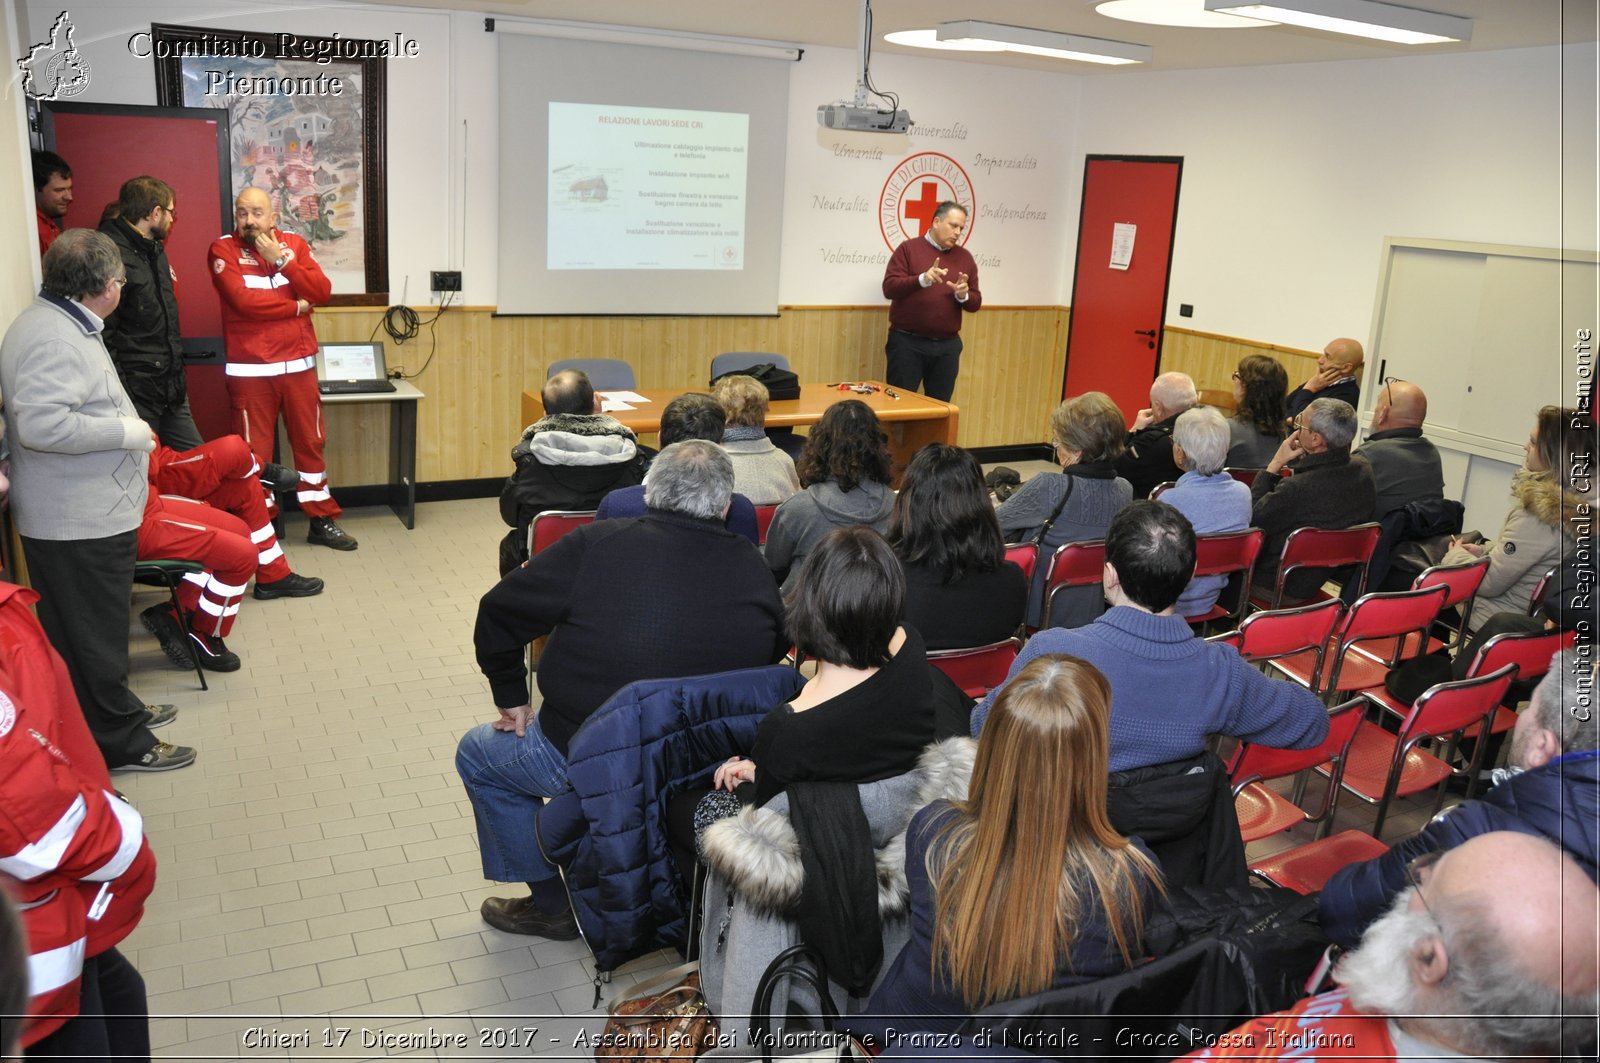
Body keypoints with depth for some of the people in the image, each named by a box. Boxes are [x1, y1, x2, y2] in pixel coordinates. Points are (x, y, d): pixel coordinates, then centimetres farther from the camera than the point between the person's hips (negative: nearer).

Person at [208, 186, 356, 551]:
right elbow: (242, 298, -17)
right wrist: (296, 306, -8)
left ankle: (322, 521, 19)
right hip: (250, 369, -3)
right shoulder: (223, 249, -4)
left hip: (299, 364, 4)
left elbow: (322, 292, -5)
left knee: (310, 442, 9)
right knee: (254, 450, 1)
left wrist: (282, 259, -13)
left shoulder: (295, 244, 7)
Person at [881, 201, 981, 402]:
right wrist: (922, 279, -25)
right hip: (907, 342, -4)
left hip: (947, 346, 4)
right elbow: (889, 288, -11)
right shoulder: (908, 248, 0)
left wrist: (963, 296, -11)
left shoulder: (965, 257, 12)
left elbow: (975, 303, 13)